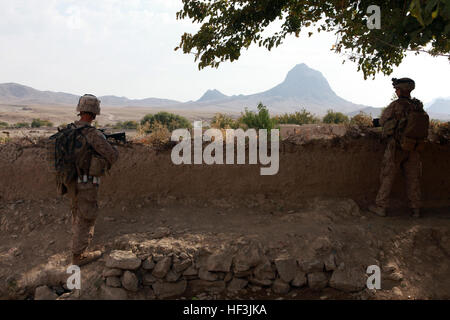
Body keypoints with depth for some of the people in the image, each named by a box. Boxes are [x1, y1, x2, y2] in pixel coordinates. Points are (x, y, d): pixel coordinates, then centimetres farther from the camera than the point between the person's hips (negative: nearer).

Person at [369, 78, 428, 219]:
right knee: (413, 179, 12)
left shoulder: (396, 105, -14)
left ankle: (380, 207, 9)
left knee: (387, 177, 5)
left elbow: (383, 121, -1)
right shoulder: (419, 106, 3)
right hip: (414, 149, 5)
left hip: (397, 147, -5)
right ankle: (415, 209, 17)